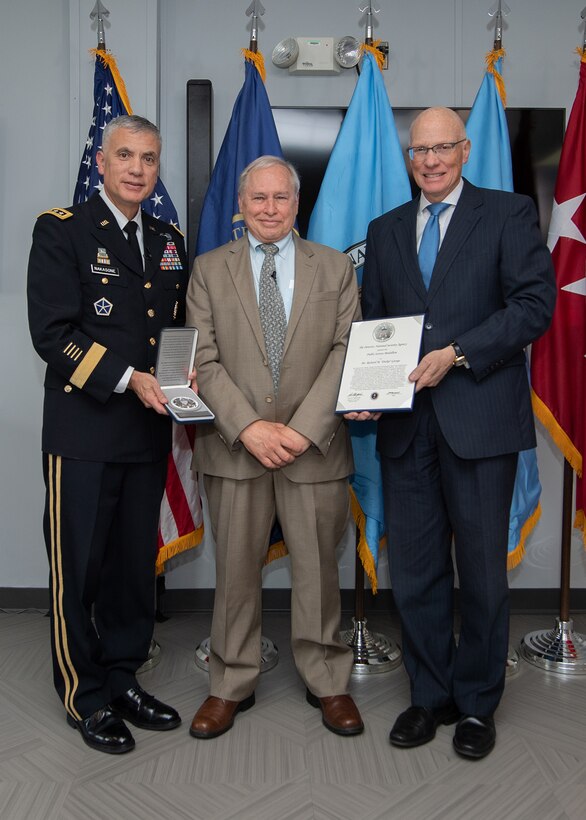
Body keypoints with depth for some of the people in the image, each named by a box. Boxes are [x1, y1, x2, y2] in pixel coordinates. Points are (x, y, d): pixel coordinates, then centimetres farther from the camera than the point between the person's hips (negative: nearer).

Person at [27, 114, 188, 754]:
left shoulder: (168, 240, 15)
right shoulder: (62, 230, -4)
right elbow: (52, 333, -12)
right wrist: (128, 379, -17)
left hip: (148, 433, 6)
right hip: (84, 432, -5)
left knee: (136, 563, 14)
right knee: (78, 568, 5)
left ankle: (123, 680, 31)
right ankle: (86, 698, 23)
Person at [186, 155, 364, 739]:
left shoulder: (335, 268, 8)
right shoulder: (209, 270, 8)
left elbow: (346, 354, -2)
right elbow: (205, 360, -1)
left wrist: (303, 429, -13)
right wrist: (248, 427, -14)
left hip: (315, 445, 0)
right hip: (234, 445, 0)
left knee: (318, 567, 10)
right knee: (236, 570, 9)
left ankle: (327, 682, 28)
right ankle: (231, 685, 27)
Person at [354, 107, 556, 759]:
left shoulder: (509, 214, 4)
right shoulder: (384, 230, 17)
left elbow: (536, 302, -7)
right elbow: (370, 322, 15)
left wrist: (457, 353, -16)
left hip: (479, 418, -3)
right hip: (404, 424, 4)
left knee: (482, 572, 7)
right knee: (415, 573, 10)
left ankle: (477, 704, 26)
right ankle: (430, 695, 28)